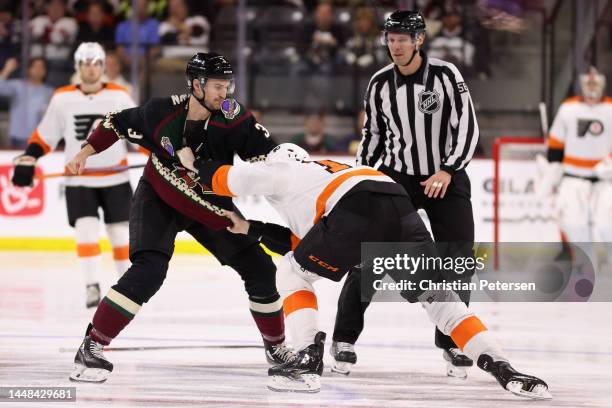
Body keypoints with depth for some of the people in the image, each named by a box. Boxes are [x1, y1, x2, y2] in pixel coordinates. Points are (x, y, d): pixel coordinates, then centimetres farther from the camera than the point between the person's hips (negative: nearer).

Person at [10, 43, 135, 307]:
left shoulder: (118, 96, -3)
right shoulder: (62, 99, -1)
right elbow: (45, 135, 6)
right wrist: (28, 159, -3)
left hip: (114, 178, 0)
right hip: (79, 179, 0)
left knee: (119, 231, 5)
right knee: (86, 229, -14)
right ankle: (92, 286, -11)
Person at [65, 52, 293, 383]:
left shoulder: (234, 119, -20)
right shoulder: (161, 112, -21)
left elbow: (269, 156, -17)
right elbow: (118, 123, -4)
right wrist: (85, 153, 1)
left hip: (209, 206, 3)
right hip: (157, 199, -3)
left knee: (259, 268, -1)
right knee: (149, 270, -26)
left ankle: (276, 347, 21)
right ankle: (91, 347, -20)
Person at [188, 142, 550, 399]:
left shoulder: (280, 171, 27)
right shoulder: (323, 170, 45)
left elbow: (229, 179, 28)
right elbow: (303, 242, 43)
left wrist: (197, 164, 48)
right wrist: (252, 228, 50)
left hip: (358, 211, -7)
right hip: (400, 207, 7)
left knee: (293, 274, 11)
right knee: (437, 295, 10)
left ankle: (308, 360, -1)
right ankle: (501, 367, -2)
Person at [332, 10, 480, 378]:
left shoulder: (446, 76, -12)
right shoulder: (380, 84, -1)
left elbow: (467, 128, -13)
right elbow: (373, 134, 11)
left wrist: (447, 171, -22)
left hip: (445, 177, -2)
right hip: (396, 177, 2)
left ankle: (452, 341, 14)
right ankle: (345, 339, 0)